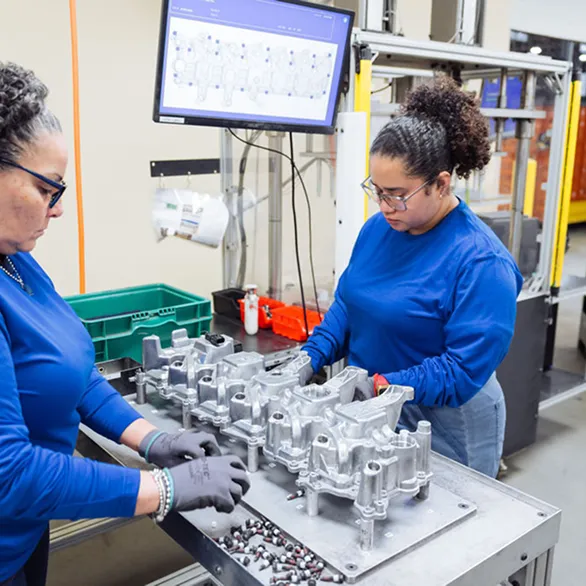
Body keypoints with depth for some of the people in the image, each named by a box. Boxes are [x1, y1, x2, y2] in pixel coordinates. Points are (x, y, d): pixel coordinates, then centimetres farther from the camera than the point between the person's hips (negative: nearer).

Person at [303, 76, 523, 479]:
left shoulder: (482, 263, -23)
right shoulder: (378, 228, 0)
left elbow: (465, 369, -24)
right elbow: (347, 305, 8)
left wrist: (382, 386, -30)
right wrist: (309, 358, -7)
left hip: (444, 425, -6)